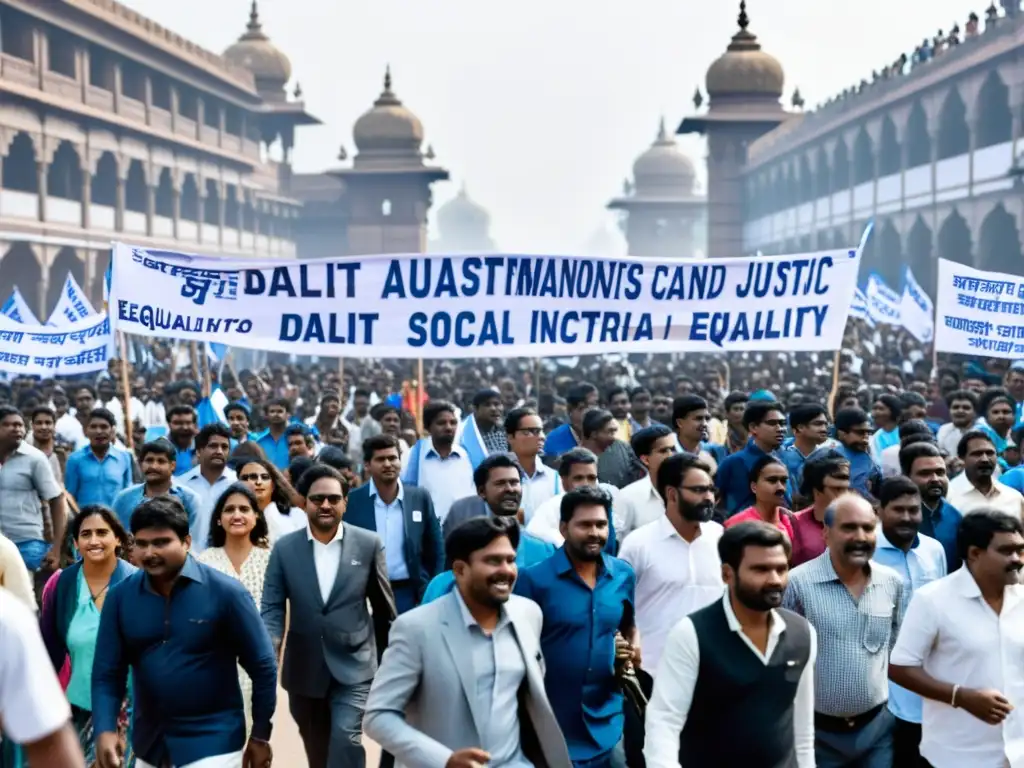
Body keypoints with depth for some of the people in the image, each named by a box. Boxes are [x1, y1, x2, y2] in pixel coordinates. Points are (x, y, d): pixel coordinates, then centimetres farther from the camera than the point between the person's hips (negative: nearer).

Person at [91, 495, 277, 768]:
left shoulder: (224, 592, -13)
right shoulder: (121, 597, -3)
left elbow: (262, 666, -6)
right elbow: (107, 673, -2)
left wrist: (261, 735, -3)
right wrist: (105, 730, -18)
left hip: (212, 742, -4)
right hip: (149, 743, 5)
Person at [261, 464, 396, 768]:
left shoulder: (369, 544, -3)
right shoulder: (284, 548, -1)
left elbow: (383, 607, 5)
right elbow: (272, 606, -3)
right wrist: (270, 647, -22)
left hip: (353, 666, -2)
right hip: (304, 669, 3)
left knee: (346, 739, -17)